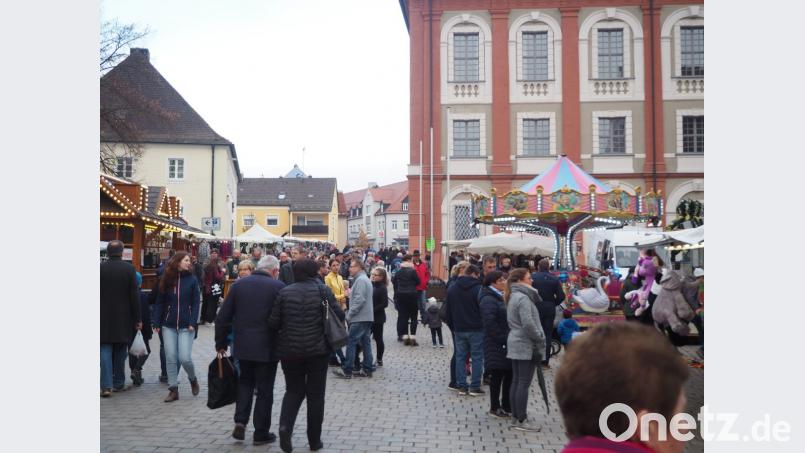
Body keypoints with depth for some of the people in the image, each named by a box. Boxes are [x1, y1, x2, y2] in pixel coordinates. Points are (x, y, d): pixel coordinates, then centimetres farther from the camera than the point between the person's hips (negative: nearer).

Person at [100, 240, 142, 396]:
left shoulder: (100, 268, -5)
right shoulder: (129, 268, -7)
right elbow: (134, 295, -7)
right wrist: (137, 319, -1)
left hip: (104, 317, 0)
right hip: (123, 317, 0)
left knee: (105, 350, 3)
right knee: (120, 351, 13)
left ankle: (107, 385, -5)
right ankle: (119, 383, 20)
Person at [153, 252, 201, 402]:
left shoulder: (192, 280, 0)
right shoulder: (166, 280, 5)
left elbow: (196, 303, -3)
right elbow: (159, 303, 7)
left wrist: (193, 322, -12)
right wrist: (157, 323, 0)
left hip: (186, 326, -2)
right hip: (169, 325, 2)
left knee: (184, 358, -7)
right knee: (170, 358, 2)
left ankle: (193, 379, 22)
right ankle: (173, 389, 13)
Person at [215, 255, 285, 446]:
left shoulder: (239, 284, 2)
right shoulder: (277, 286, -9)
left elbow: (223, 317, 3)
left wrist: (221, 342, 12)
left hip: (242, 345, 3)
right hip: (267, 347, -3)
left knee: (245, 382, 23)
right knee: (264, 389, 8)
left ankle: (240, 421, 9)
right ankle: (261, 433, 15)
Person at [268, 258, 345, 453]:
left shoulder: (284, 292, 0)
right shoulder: (322, 290, -4)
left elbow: (273, 323, -1)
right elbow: (339, 316, -8)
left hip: (289, 350, 2)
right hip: (317, 349, -1)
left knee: (294, 390, 17)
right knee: (315, 394, 9)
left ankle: (285, 426, -7)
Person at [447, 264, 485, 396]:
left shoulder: (452, 289, 6)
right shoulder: (479, 289, -11)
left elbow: (448, 310, 10)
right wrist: (485, 326, 3)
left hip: (459, 329, 4)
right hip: (476, 329, -4)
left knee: (460, 357, 10)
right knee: (477, 358, 3)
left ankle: (461, 386, 10)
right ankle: (475, 387, 4)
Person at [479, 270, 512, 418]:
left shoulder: (500, 297, 17)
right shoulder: (488, 300, -15)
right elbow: (490, 323, -23)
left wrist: (509, 338, 12)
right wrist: (503, 338, -21)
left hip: (506, 344, 9)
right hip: (496, 345, -9)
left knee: (509, 373, 12)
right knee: (497, 375, 0)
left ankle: (507, 406, 23)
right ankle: (495, 407, 12)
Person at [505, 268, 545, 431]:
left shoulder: (513, 296, 14)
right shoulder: (523, 298, -16)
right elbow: (528, 324, -23)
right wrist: (540, 339, -10)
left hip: (515, 344, 10)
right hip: (526, 346, -10)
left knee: (516, 381, 11)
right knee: (524, 383, -4)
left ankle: (515, 417, 18)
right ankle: (521, 421, 1)